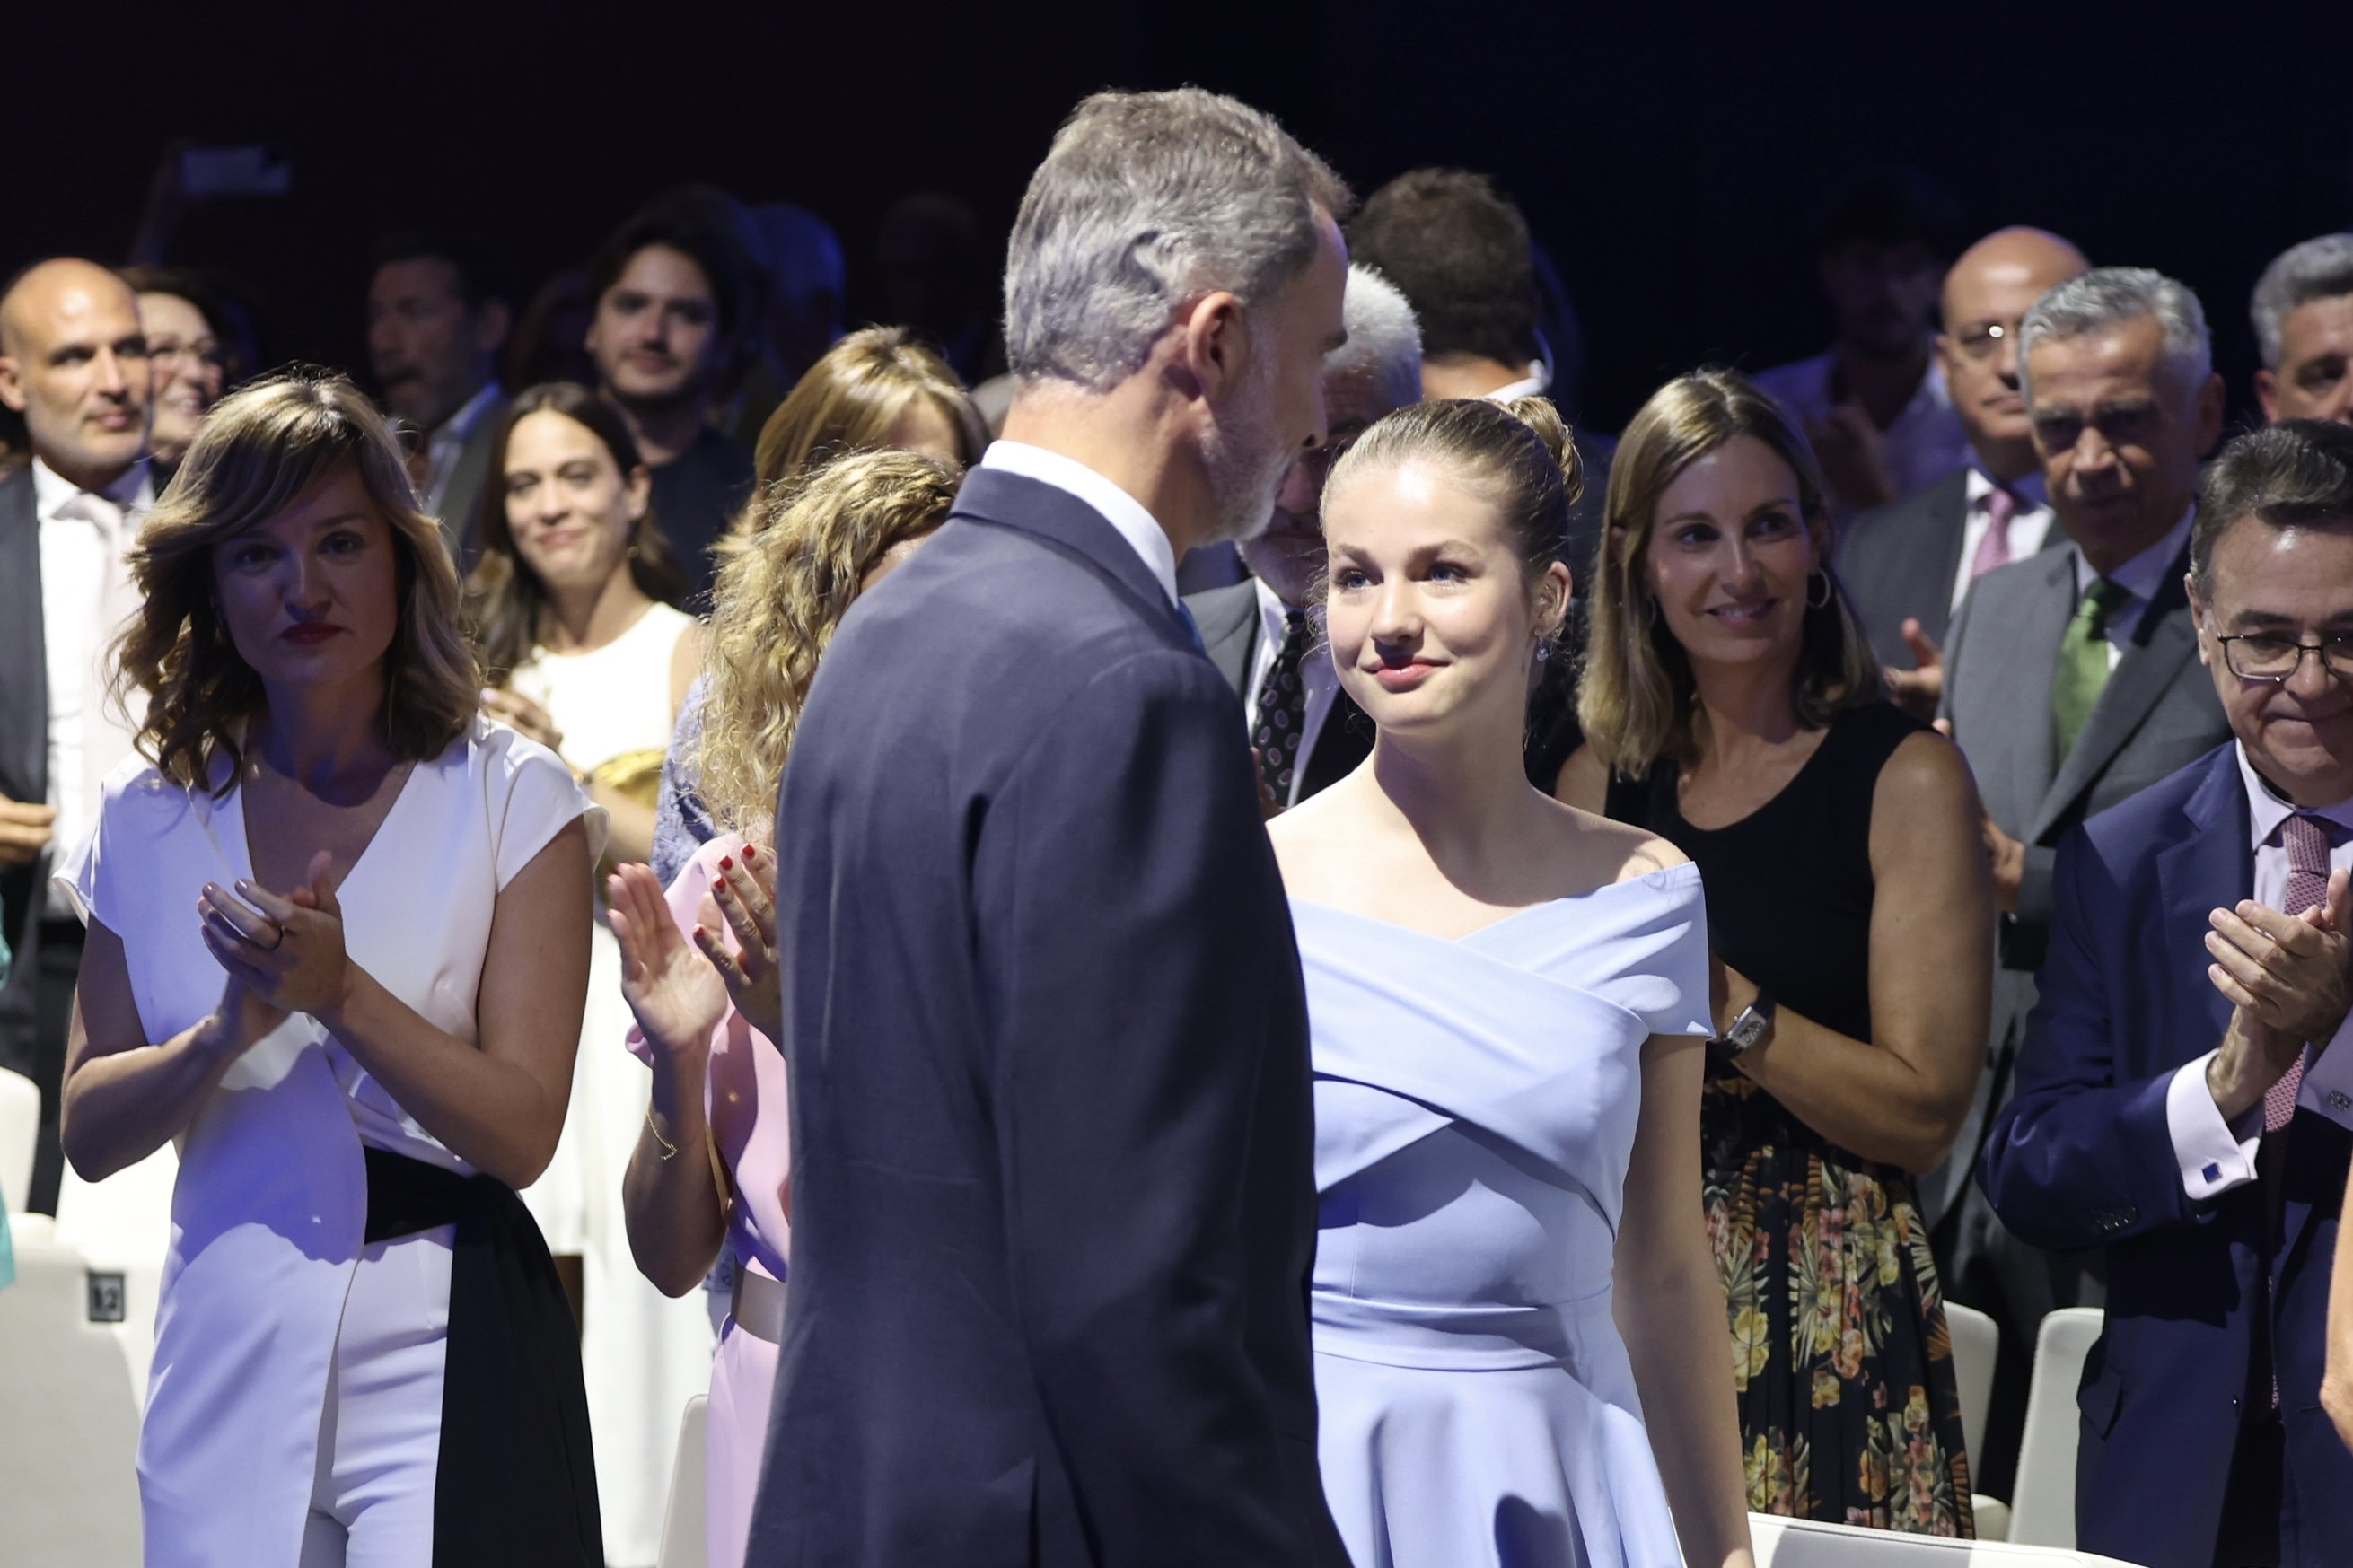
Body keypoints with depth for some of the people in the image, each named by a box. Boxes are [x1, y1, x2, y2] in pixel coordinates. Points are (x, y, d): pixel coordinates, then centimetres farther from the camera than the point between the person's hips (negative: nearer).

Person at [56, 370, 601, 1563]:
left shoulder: (511, 801, -2)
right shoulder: (153, 818, 7)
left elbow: (522, 1133, -8)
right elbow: (87, 1131, 6)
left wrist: (341, 994, -20)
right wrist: (232, 1033, -12)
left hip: (442, 1361, -3)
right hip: (225, 1363, 3)